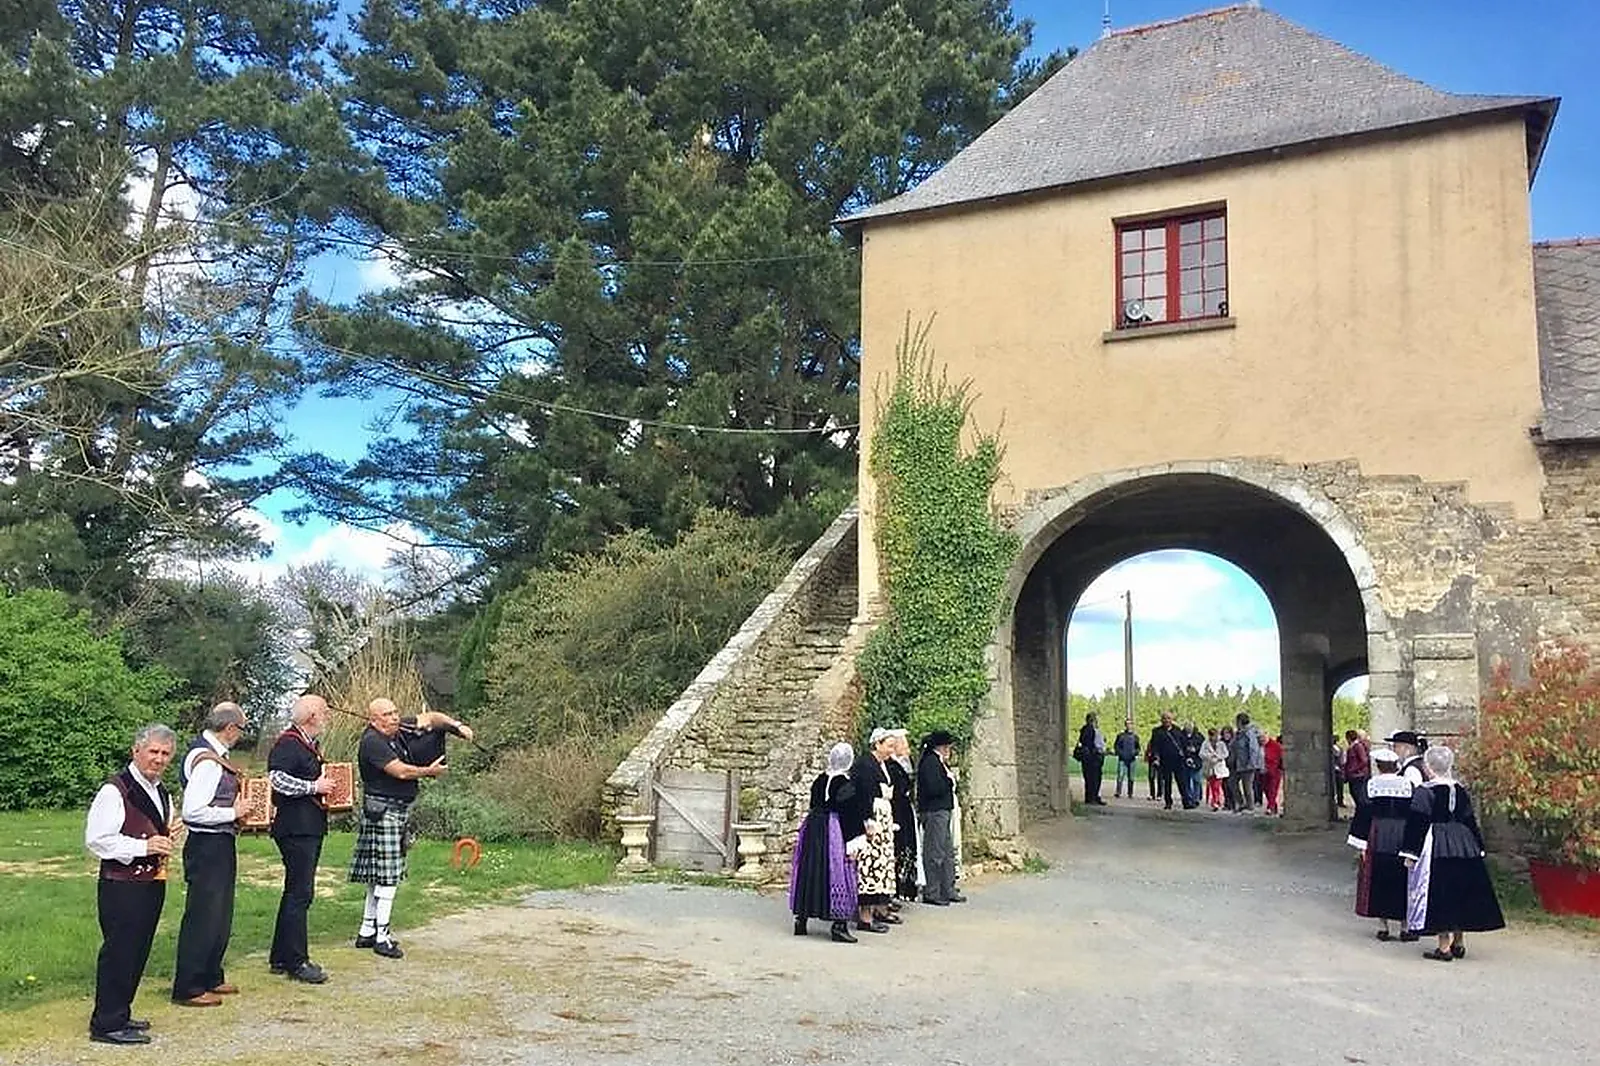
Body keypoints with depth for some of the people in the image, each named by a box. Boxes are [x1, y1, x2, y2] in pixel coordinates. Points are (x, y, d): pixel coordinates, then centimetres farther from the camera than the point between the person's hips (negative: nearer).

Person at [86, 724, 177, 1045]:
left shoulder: (162, 794, 15)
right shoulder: (115, 790, -13)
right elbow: (96, 839, -18)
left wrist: (171, 837, 6)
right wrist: (143, 847, -21)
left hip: (153, 883, 9)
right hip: (121, 885, -9)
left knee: (138, 952, 15)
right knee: (119, 951, -4)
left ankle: (120, 1014, 27)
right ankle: (107, 1024, 6)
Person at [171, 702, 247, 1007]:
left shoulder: (212, 755, 9)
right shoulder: (207, 761, -21)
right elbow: (193, 811, -26)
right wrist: (234, 813, -18)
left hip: (220, 845, 10)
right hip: (208, 847, -10)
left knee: (219, 914, 19)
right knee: (202, 916, -1)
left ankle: (211, 977, 31)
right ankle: (188, 989, 9)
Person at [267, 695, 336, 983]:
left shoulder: (312, 745, 18)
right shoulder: (287, 744, -14)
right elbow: (275, 778, -27)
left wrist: (327, 788, 15)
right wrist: (314, 787, -22)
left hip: (311, 828, 11)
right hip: (295, 828, -11)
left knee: (296, 892, 15)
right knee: (300, 893, -7)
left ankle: (280, 958, 24)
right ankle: (295, 962, -1)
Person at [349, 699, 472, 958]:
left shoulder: (400, 730, 7)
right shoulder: (372, 742, -17)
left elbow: (430, 717, 13)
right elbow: (401, 771, -22)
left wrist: (455, 725, -2)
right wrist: (430, 771, -11)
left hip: (399, 810, 9)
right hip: (382, 811, -9)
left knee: (380, 875, 14)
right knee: (387, 875, -7)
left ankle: (367, 932, 23)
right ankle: (382, 938, -1)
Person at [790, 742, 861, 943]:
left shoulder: (820, 779, 6)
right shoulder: (846, 783, -13)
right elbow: (848, 812, -15)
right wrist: (853, 839, -11)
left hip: (813, 828, 7)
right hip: (834, 831, -7)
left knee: (809, 872, 13)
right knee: (838, 874, -1)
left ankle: (801, 919, 19)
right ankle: (839, 925, -2)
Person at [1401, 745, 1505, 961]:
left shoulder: (1424, 792, -12)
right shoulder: (1462, 791, 5)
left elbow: (1417, 824, -12)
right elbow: (1471, 821, 11)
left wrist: (1410, 853, -8)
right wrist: (1478, 849, 20)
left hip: (1436, 849, -6)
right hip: (1464, 847, 6)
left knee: (1439, 897, -1)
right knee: (1461, 894, 15)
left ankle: (1444, 947, 0)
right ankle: (1460, 943, 22)